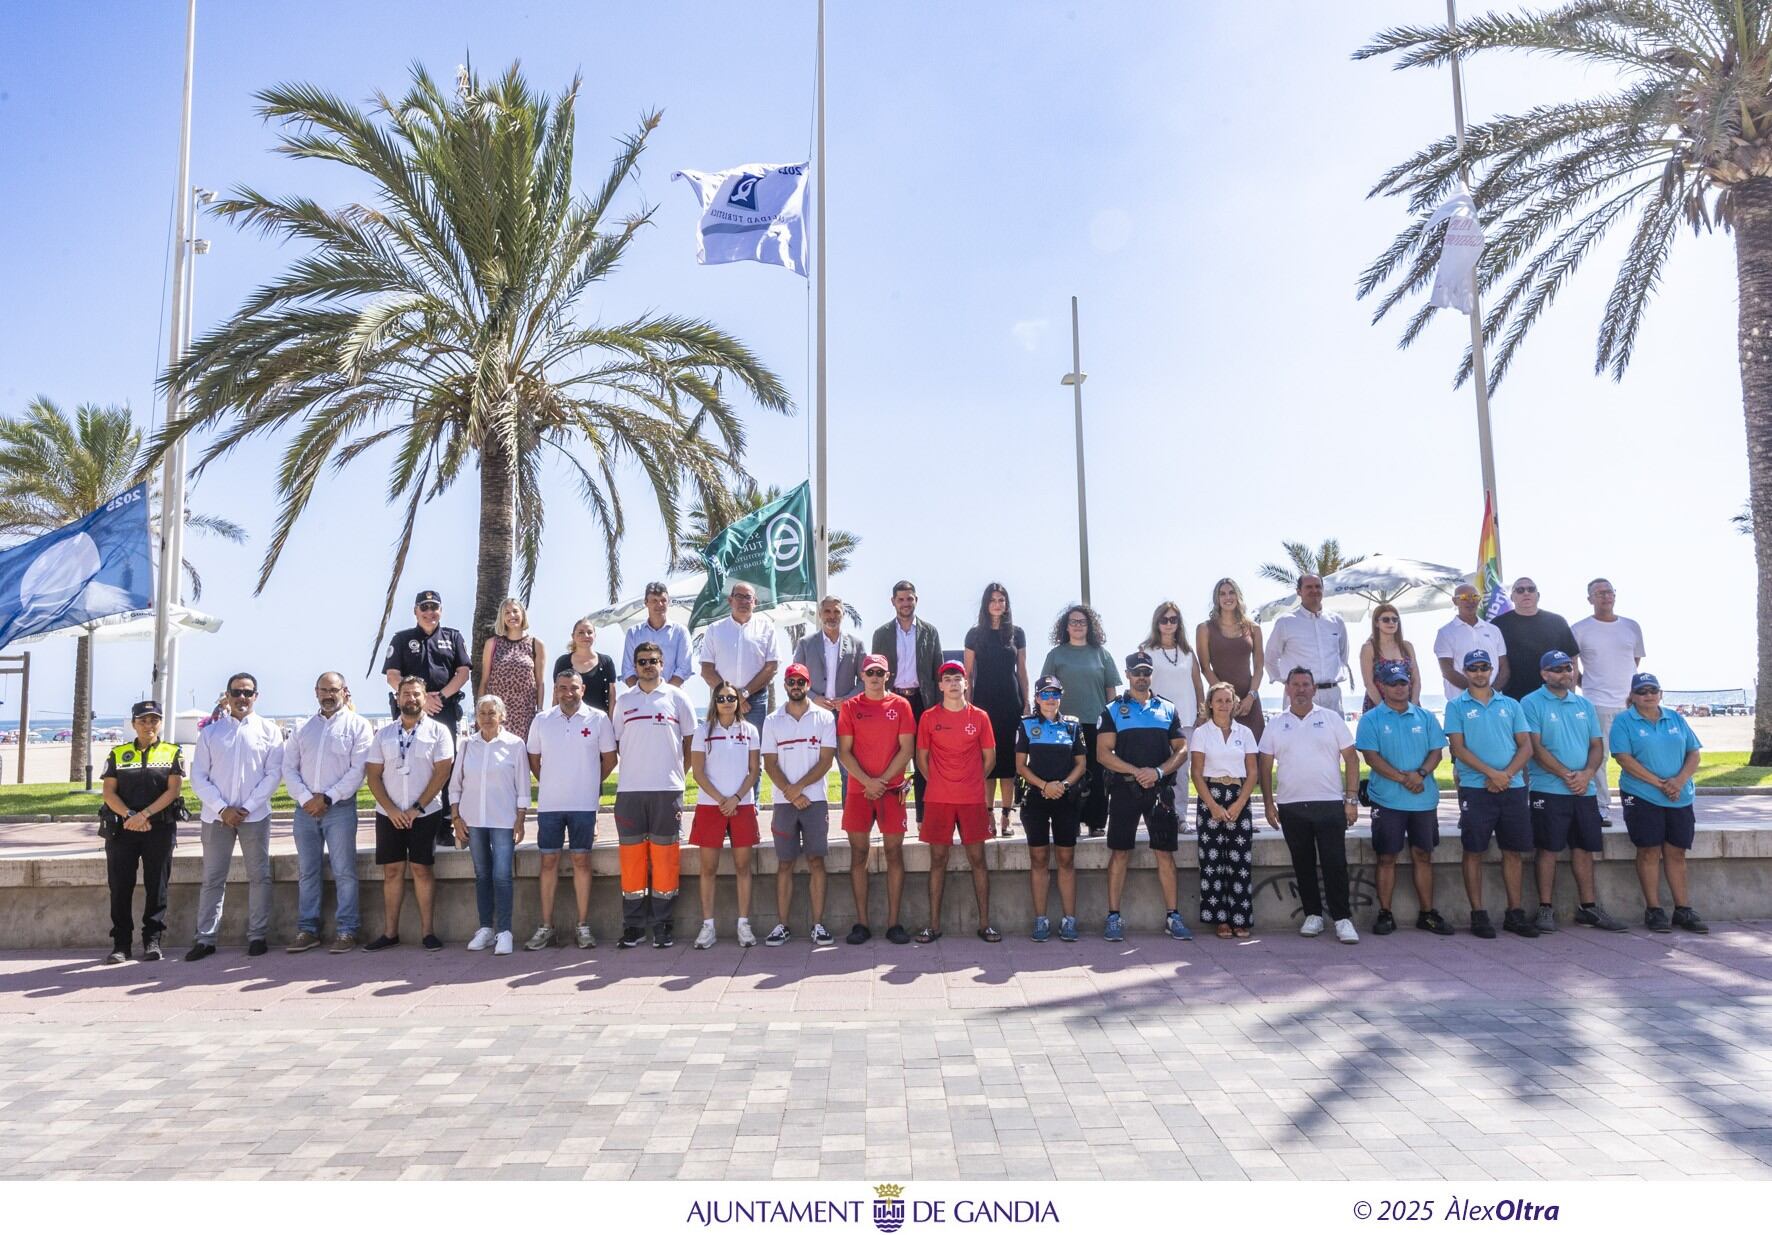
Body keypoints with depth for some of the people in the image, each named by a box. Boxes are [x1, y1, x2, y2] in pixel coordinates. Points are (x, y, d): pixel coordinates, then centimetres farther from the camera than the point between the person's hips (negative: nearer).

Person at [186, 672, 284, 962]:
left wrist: (247, 808, -10)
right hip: (216, 815, 1)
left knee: (259, 876, 3)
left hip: (255, 815, -1)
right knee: (212, 879, 5)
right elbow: (198, 776, 3)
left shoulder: (269, 731, 4)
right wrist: (222, 808, -8)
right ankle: (205, 938, 10)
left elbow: (273, 774, -1)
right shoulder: (211, 732, 8)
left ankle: (257, 936, 9)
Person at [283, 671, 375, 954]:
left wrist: (327, 797, -12)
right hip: (305, 809, 5)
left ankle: (346, 930, 2)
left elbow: (358, 770, -8)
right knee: (307, 872, 9)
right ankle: (307, 930, 16)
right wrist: (305, 798, -7)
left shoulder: (358, 725, 0)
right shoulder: (303, 727, 14)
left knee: (344, 873, -3)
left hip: (340, 807, -4)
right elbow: (289, 767, 8)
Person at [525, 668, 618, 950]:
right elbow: (534, 760, 14)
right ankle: (545, 926, 13)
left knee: (581, 861, 3)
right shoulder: (541, 720, 4)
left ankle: (583, 926, 10)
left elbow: (609, 759, 6)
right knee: (548, 862, 5)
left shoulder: (598, 718, -2)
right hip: (549, 804, 2)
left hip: (584, 804, -2)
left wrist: (589, 784, 9)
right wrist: (552, 785, 11)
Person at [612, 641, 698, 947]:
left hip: (667, 789, -2)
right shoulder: (624, 700, 11)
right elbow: (617, 743, 15)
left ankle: (662, 925, 8)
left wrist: (678, 772, 2)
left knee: (664, 856, 0)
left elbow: (690, 740, 9)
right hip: (629, 789, 2)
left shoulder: (677, 697, 6)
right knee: (631, 856, 2)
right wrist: (634, 767, 4)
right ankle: (633, 925, 10)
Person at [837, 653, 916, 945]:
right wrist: (867, 782, -11)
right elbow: (844, 752, 1)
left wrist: (882, 781, -9)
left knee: (894, 852, 1)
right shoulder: (849, 707, 5)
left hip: (891, 789, 0)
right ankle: (861, 922, 9)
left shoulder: (900, 705, 4)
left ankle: (893, 922, 7)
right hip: (858, 789, 1)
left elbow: (906, 749, -1)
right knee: (858, 854, 2)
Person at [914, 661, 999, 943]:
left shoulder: (979, 716, 4)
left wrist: (973, 782, 8)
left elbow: (990, 757, 9)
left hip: (973, 800, 0)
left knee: (977, 858, 3)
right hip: (939, 800, 0)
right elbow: (921, 757, 9)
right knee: (938, 859, 4)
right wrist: (938, 782, 5)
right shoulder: (929, 718, 3)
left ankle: (985, 923, 9)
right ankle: (934, 924, 9)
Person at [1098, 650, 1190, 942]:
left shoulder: (1167, 709, 12)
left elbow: (1181, 749, 8)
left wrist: (1159, 771, -10)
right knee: (1120, 853, 0)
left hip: (1160, 789, 2)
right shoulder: (1112, 710, 5)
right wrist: (1137, 771, -13)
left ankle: (1173, 917, 12)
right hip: (1124, 789, -2)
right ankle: (1114, 917, 5)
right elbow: (1103, 753, -3)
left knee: (1165, 853, 4)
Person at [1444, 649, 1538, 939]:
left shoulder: (1511, 705, 13)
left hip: (1513, 787, 3)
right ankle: (1478, 914, 7)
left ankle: (1515, 913, 18)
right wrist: (1491, 773, -16)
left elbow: (1526, 746, 6)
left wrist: (1506, 775, -10)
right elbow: (1458, 747, -5)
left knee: (1514, 851, 8)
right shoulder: (1456, 706, 4)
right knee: (1474, 852, -1)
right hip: (1475, 788, -3)